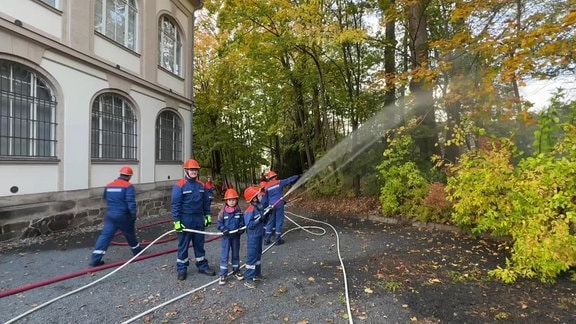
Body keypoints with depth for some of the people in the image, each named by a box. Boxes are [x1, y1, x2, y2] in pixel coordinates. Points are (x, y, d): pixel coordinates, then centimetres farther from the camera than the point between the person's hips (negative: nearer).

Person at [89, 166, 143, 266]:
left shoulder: (108, 186, 8)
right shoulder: (128, 186, -13)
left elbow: (105, 199, 21)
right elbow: (131, 202, -19)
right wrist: (133, 214, -11)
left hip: (110, 215, 5)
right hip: (123, 216, -5)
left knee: (105, 235, 4)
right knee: (130, 234, 14)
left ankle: (95, 259, -1)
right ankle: (137, 250, 33)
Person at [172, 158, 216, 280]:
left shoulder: (201, 186, 7)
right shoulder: (179, 185, -10)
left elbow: (206, 202, 13)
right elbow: (175, 205, -12)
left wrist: (208, 215, 10)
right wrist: (177, 221, -14)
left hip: (199, 219, 5)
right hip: (185, 220, -5)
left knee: (199, 244, 15)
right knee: (183, 246, 7)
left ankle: (202, 266, 27)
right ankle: (181, 269, 22)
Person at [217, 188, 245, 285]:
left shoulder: (239, 211, -3)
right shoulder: (223, 212, -8)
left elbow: (242, 222, 2)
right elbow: (219, 223, -4)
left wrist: (241, 229, -15)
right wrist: (223, 229, -19)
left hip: (236, 236, 2)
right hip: (226, 236, -2)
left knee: (236, 254, 16)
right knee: (224, 255, 2)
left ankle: (236, 271, 33)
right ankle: (223, 275, 13)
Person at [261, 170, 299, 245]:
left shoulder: (266, 187, 5)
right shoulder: (279, 182, -2)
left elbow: (265, 199, 10)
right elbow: (289, 180, 3)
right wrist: (297, 176, 15)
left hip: (271, 205, 3)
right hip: (279, 204, -3)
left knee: (270, 222, 12)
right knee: (279, 221, 4)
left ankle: (266, 239, 13)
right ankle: (277, 240, 9)